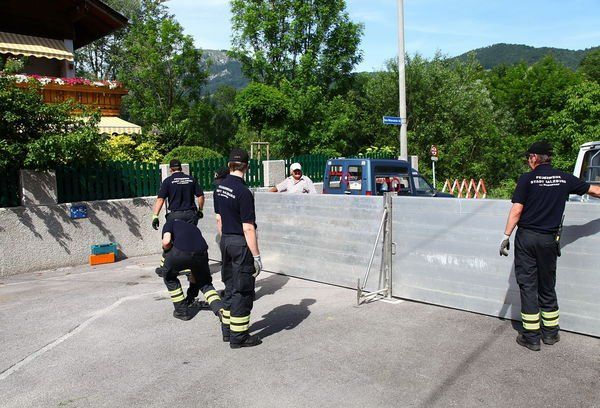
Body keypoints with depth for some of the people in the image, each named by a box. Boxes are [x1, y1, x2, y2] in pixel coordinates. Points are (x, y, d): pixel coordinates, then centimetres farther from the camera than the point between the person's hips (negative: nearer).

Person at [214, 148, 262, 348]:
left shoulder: (220, 188, 6)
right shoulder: (243, 192, -20)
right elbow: (248, 228, -20)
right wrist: (256, 256, -16)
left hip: (225, 242, 8)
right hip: (241, 244, -8)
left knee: (230, 287, 18)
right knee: (242, 291, 2)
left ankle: (227, 330, 29)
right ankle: (238, 337, 10)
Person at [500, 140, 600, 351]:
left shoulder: (527, 179, -7)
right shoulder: (565, 179, 3)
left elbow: (516, 211, -12)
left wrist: (506, 236, -7)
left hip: (526, 237, -3)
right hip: (549, 239, 3)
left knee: (527, 285, 4)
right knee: (547, 286, 16)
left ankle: (531, 336, 8)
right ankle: (550, 333, 26)